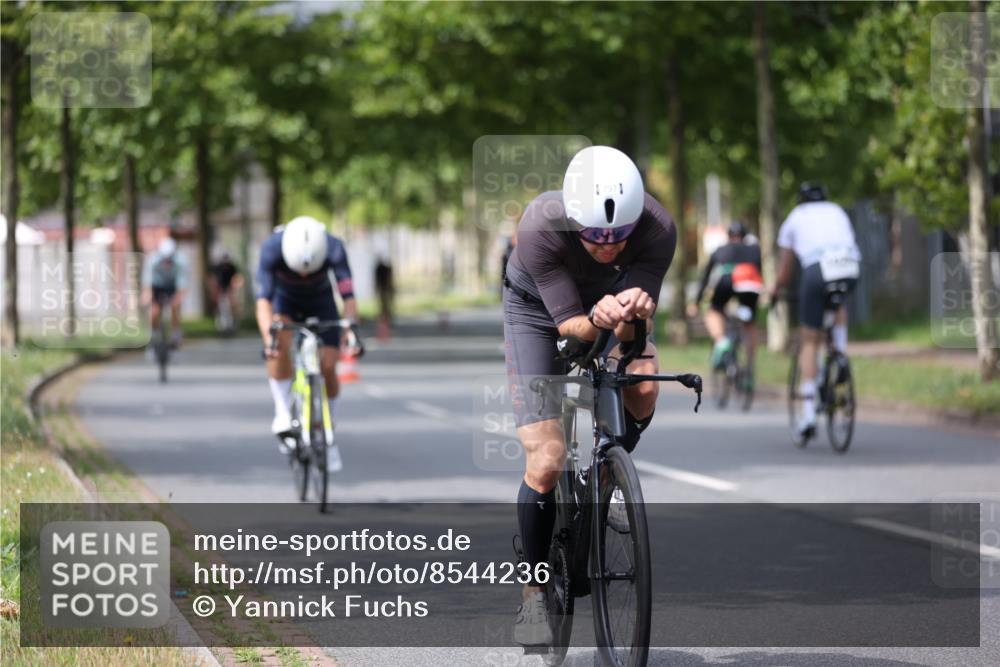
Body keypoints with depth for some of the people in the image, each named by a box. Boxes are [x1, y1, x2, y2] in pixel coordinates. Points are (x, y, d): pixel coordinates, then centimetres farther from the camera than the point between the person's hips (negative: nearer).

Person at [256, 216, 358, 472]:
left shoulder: (334, 249, -36)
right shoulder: (272, 248, -37)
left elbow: (348, 294, -40)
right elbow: (263, 299, -41)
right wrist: (268, 335, -57)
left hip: (321, 301, 1)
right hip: (286, 299, -1)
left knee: (328, 367, -9)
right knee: (279, 347, -31)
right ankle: (282, 413, -16)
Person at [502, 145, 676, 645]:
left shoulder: (658, 229, -34)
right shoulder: (539, 228, -39)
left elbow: (633, 333, -31)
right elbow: (568, 323, -33)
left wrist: (632, 314, -54)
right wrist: (597, 320, -55)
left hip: (613, 297, 2)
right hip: (538, 307, -2)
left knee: (643, 389, -29)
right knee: (546, 463, -14)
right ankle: (534, 592, 6)